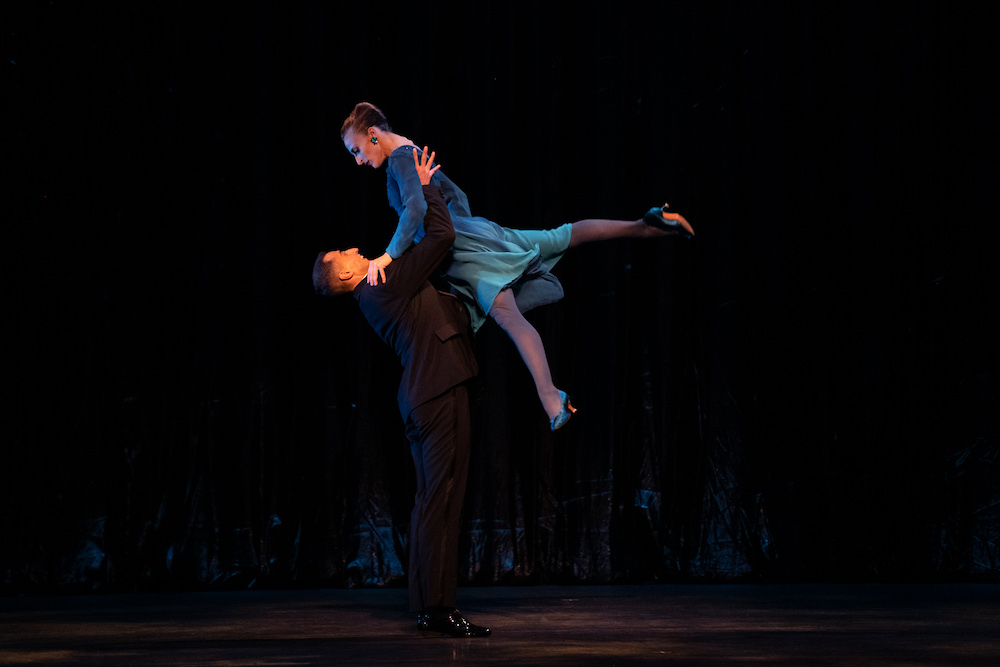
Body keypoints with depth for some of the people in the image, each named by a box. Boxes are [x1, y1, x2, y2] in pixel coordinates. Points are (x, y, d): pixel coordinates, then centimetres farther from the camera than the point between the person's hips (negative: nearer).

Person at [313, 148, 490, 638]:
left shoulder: (375, 296, 17)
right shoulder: (388, 284, -11)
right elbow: (442, 236, -12)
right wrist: (426, 188, -1)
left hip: (423, 396, 10)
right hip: (439, 393, -10)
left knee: (431, 500, 11)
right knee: (441, 500, -10)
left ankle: (427, 606, 14)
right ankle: (439, 608, -10)